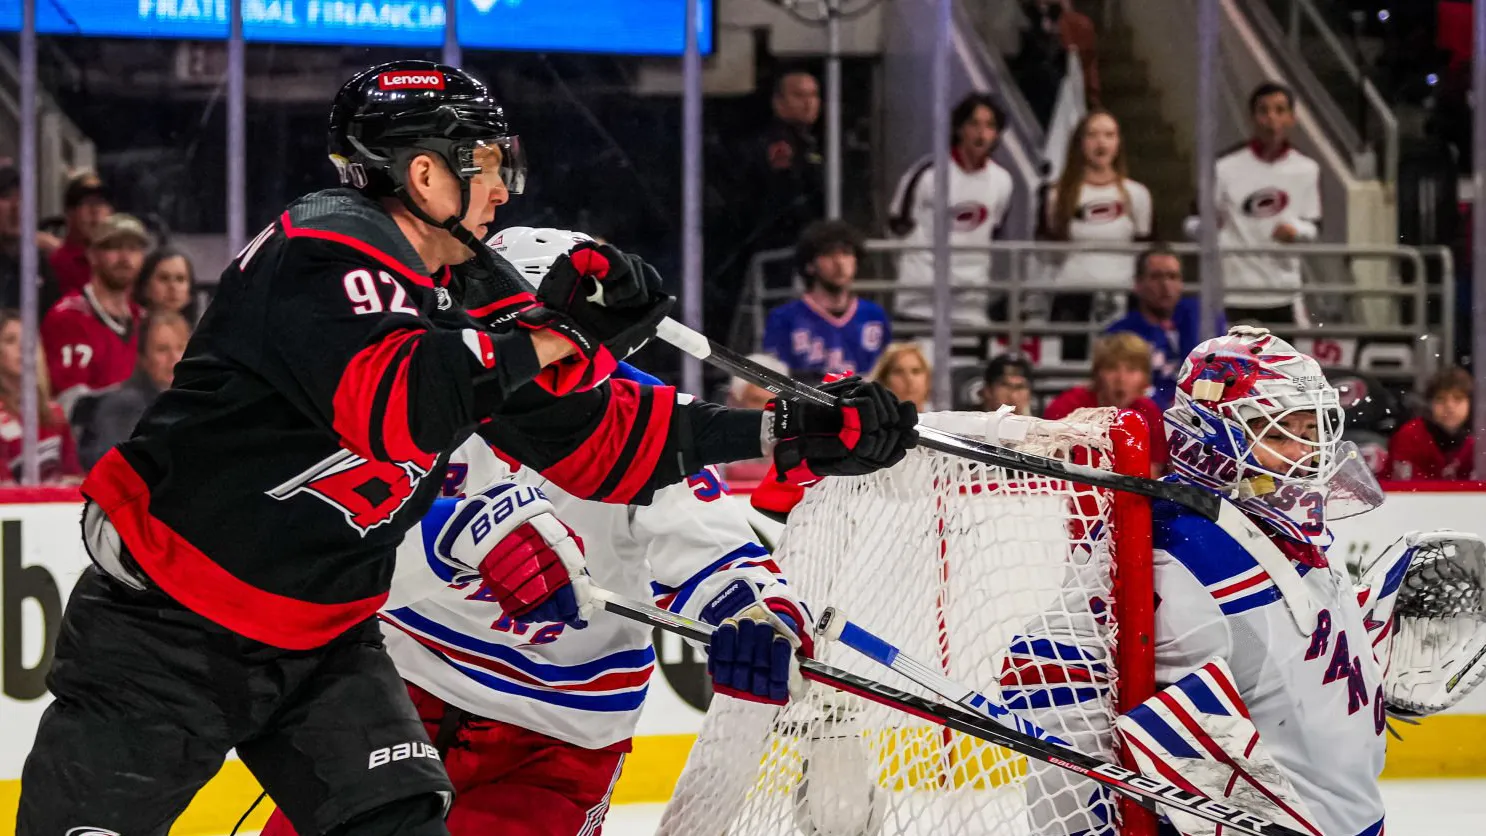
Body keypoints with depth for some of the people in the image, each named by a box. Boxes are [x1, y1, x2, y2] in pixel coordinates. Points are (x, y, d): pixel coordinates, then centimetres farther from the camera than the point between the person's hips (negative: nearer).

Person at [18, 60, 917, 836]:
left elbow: (600, 439, 10)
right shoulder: (323, 254, -19)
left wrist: (792, 436, 4)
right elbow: (389, 404, -37)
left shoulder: (467, 290, 6)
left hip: (320, 637, 8)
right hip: (168, 619, -8)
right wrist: (554, 334, -32)